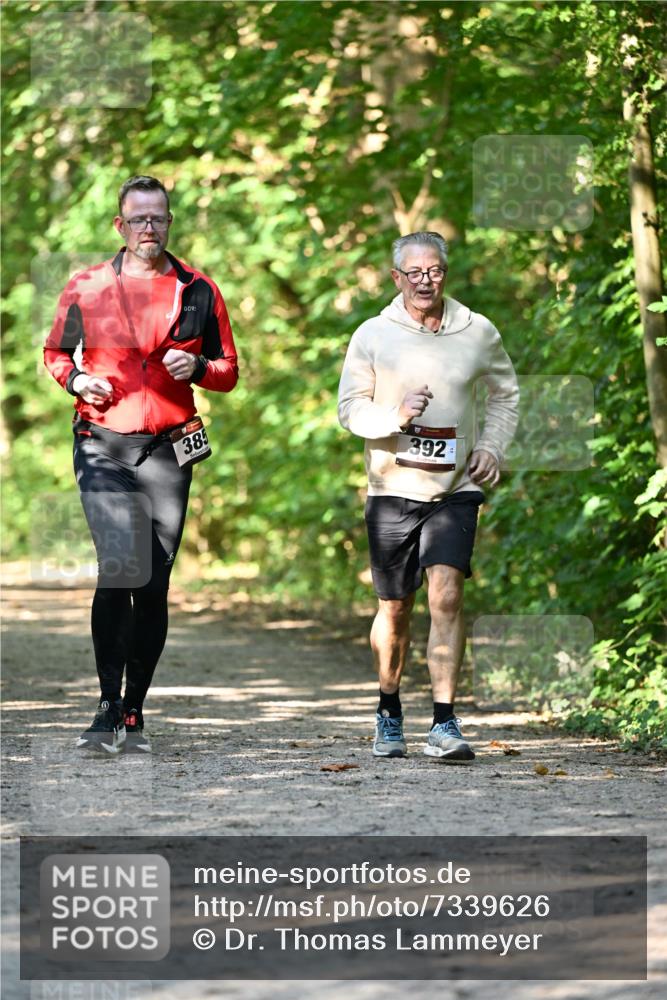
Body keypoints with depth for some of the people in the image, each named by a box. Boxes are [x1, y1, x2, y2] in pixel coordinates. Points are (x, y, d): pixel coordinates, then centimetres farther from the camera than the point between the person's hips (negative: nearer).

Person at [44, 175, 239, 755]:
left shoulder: (198, 292, 7)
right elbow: (55, 352, 16)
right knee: (119, 570, -19)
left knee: (154, 586, 3)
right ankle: (109, 709, -13)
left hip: (169, 450, 2)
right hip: (104, 445, -2)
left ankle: (134, 713, 14)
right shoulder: (88, 288, 5)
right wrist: (75, 379, -5)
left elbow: (229, 372, 13)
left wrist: (197, 367, -9)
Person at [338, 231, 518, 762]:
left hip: (455, 488, 0)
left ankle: (445, 724, -18)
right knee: (394, 609, 8)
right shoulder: (373, 336, 0)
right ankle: (390, 713, 30)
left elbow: (506, 394, 19)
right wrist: (396, 416, -18)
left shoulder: (479, 333, 4)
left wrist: (492, 445, 3)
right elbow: (350, 408, 1)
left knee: (446, 593, -17)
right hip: (393, 489, 0)